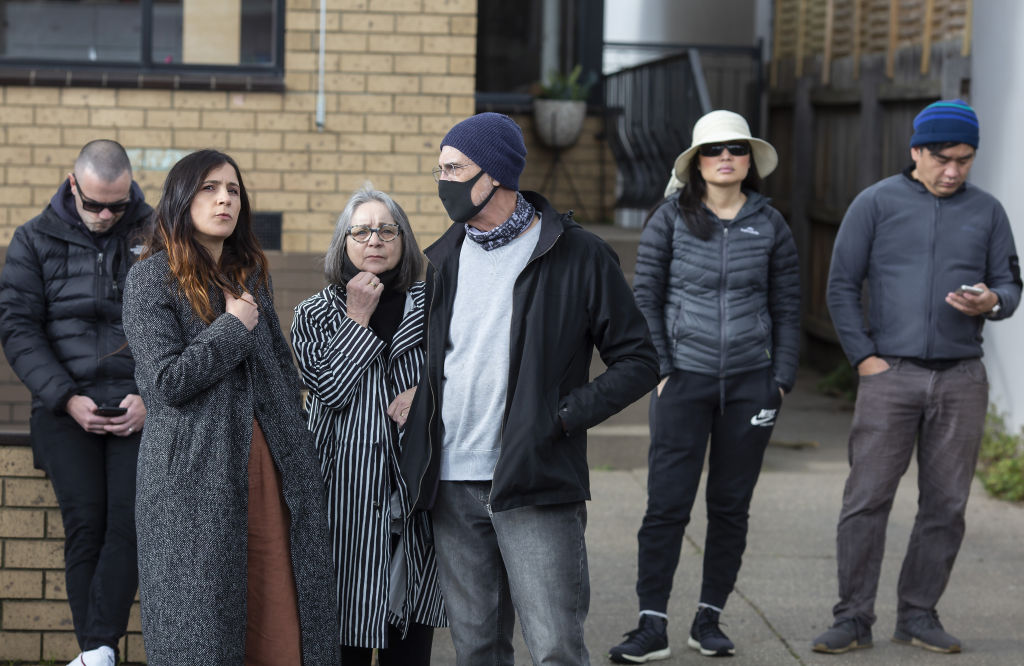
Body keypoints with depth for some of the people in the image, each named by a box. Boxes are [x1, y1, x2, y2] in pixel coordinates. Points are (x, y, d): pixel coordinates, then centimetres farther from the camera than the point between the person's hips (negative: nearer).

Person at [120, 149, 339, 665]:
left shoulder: (250, 273, 15)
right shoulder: (151, 279, -5)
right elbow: (167, 381, -14)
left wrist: (288, 427, 13)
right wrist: (235, 327, -8)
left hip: (268, 463, 5)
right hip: (196, 471, -5)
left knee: (279, 615, 0)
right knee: (203, 617, 0)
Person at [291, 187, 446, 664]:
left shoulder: (430, 306, 9)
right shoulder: (314, 314, 6)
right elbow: (329, 387, -9)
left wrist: (426, 391, -5)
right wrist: (358, 318, -7)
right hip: (347, 489, -2)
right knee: (346, 625, -2)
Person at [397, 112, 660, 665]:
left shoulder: (577, 256, -3)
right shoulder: (445, 257, 14)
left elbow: (638, 361, -2)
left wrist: (563, 417, -13)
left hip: (536, 487, -5)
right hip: (453, 489, 5)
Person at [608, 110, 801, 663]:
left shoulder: (770, 225, 6)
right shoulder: (671, 219, 1)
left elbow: (786, 307, 8)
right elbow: (645, 297, 1)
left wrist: (782, 378, 2)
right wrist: (658, 369, -6)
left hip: (750, 383, 2)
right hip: (684, 379, -2)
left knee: (731, 507, 7)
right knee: (667, 504, -6)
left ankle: (709, 621, 17)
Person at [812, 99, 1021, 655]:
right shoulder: (877, 203, 3)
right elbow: (841, 286, 3)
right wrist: (863, 357, -6)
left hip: (961, 379, 3)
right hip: (890, 374, -2)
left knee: (945, 504, 5)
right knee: (866, 499, -5)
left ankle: (918, 614, 15)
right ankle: (853, 618, 2)